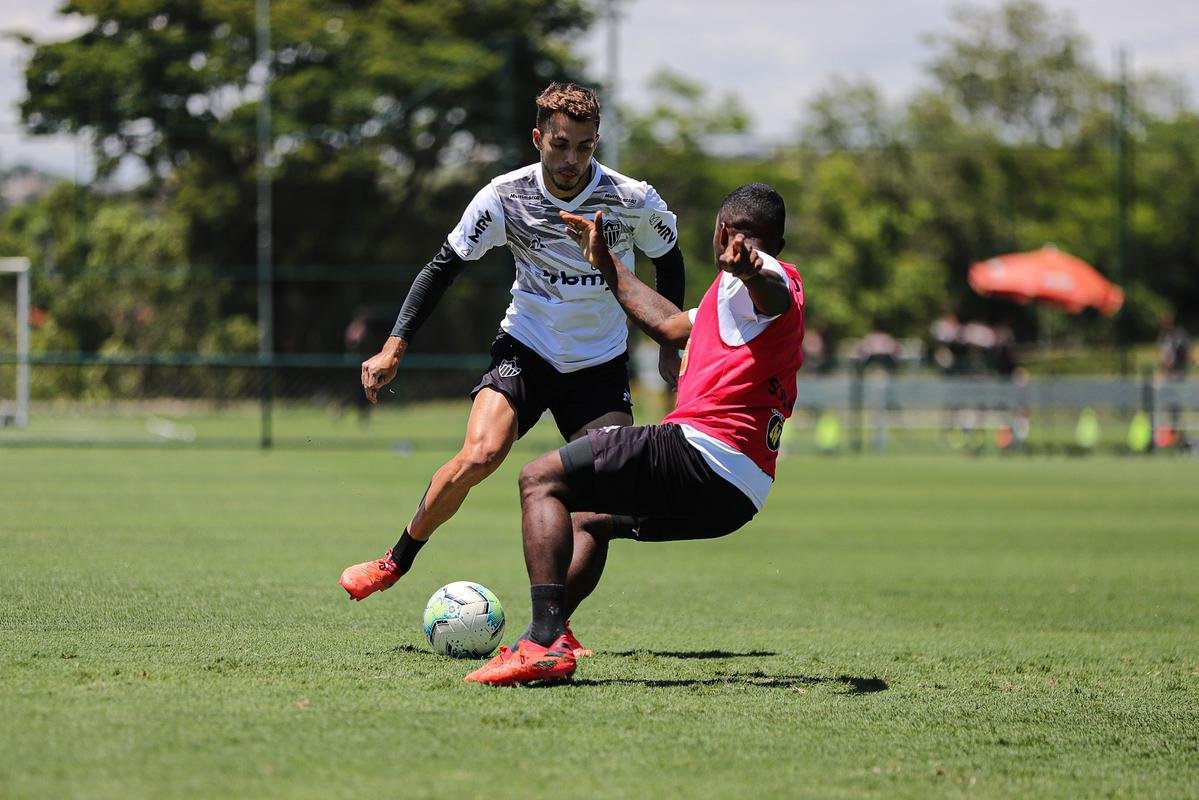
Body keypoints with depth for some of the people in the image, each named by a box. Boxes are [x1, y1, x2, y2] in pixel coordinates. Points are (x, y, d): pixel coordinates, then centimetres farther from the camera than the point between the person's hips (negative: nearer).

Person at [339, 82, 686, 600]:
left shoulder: (634, 201, -14)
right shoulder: (505, 196, -15)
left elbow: (669, 262, 7)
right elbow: (445, 266, -5)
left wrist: (669, 351, 10)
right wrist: (394, 347, -11)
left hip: (601, 364, 1)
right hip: (524, 349, -1)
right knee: (480, 455, -24)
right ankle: (396, 561, -1)